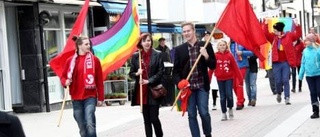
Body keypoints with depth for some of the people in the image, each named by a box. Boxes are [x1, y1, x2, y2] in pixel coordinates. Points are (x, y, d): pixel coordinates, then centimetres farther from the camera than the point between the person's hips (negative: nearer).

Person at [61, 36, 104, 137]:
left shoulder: (94, 60, 0)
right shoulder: (71, 60, 4)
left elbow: (99, 80, 1)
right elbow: (63, 77, 12)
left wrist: (101, 98, 0)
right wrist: (66, 82, -11)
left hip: (90, 97, -2)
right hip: (76, 98, 2)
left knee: (90, 125, -18)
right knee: (82, 128, 8)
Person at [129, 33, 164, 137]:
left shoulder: (157, 55, -1)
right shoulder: (135, 56, 6)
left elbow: (160, 72, -4)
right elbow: (131, 73, 10)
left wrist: (149, 81, -14)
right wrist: (137, 74, -12)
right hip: (141, 91, 3)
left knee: (154, 118, -5)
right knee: (146, 120, 8)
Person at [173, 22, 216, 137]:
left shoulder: (206, 46, 3)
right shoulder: (179, 49, 6)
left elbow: (213, 66, 3)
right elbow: (176, 70, 6)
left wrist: (206, 56, -15)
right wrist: (179, 83, -10)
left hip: (202, 86, -1)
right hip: (187, 87, 1)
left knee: (204, 112, -4)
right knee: (191, 115, 3)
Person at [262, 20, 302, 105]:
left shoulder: (288, 36, 3)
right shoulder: (273, 37, 6)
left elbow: (298, 34, 0)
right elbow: (265, 33, -3)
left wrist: (297, 26, -13)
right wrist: (266, 24, -11)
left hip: (286, 62, -2)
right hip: (276, 63, 2)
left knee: (285, 80, -3)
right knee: (278, 81, 4)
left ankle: (287, 98, 1)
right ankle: (279, 93, 32)